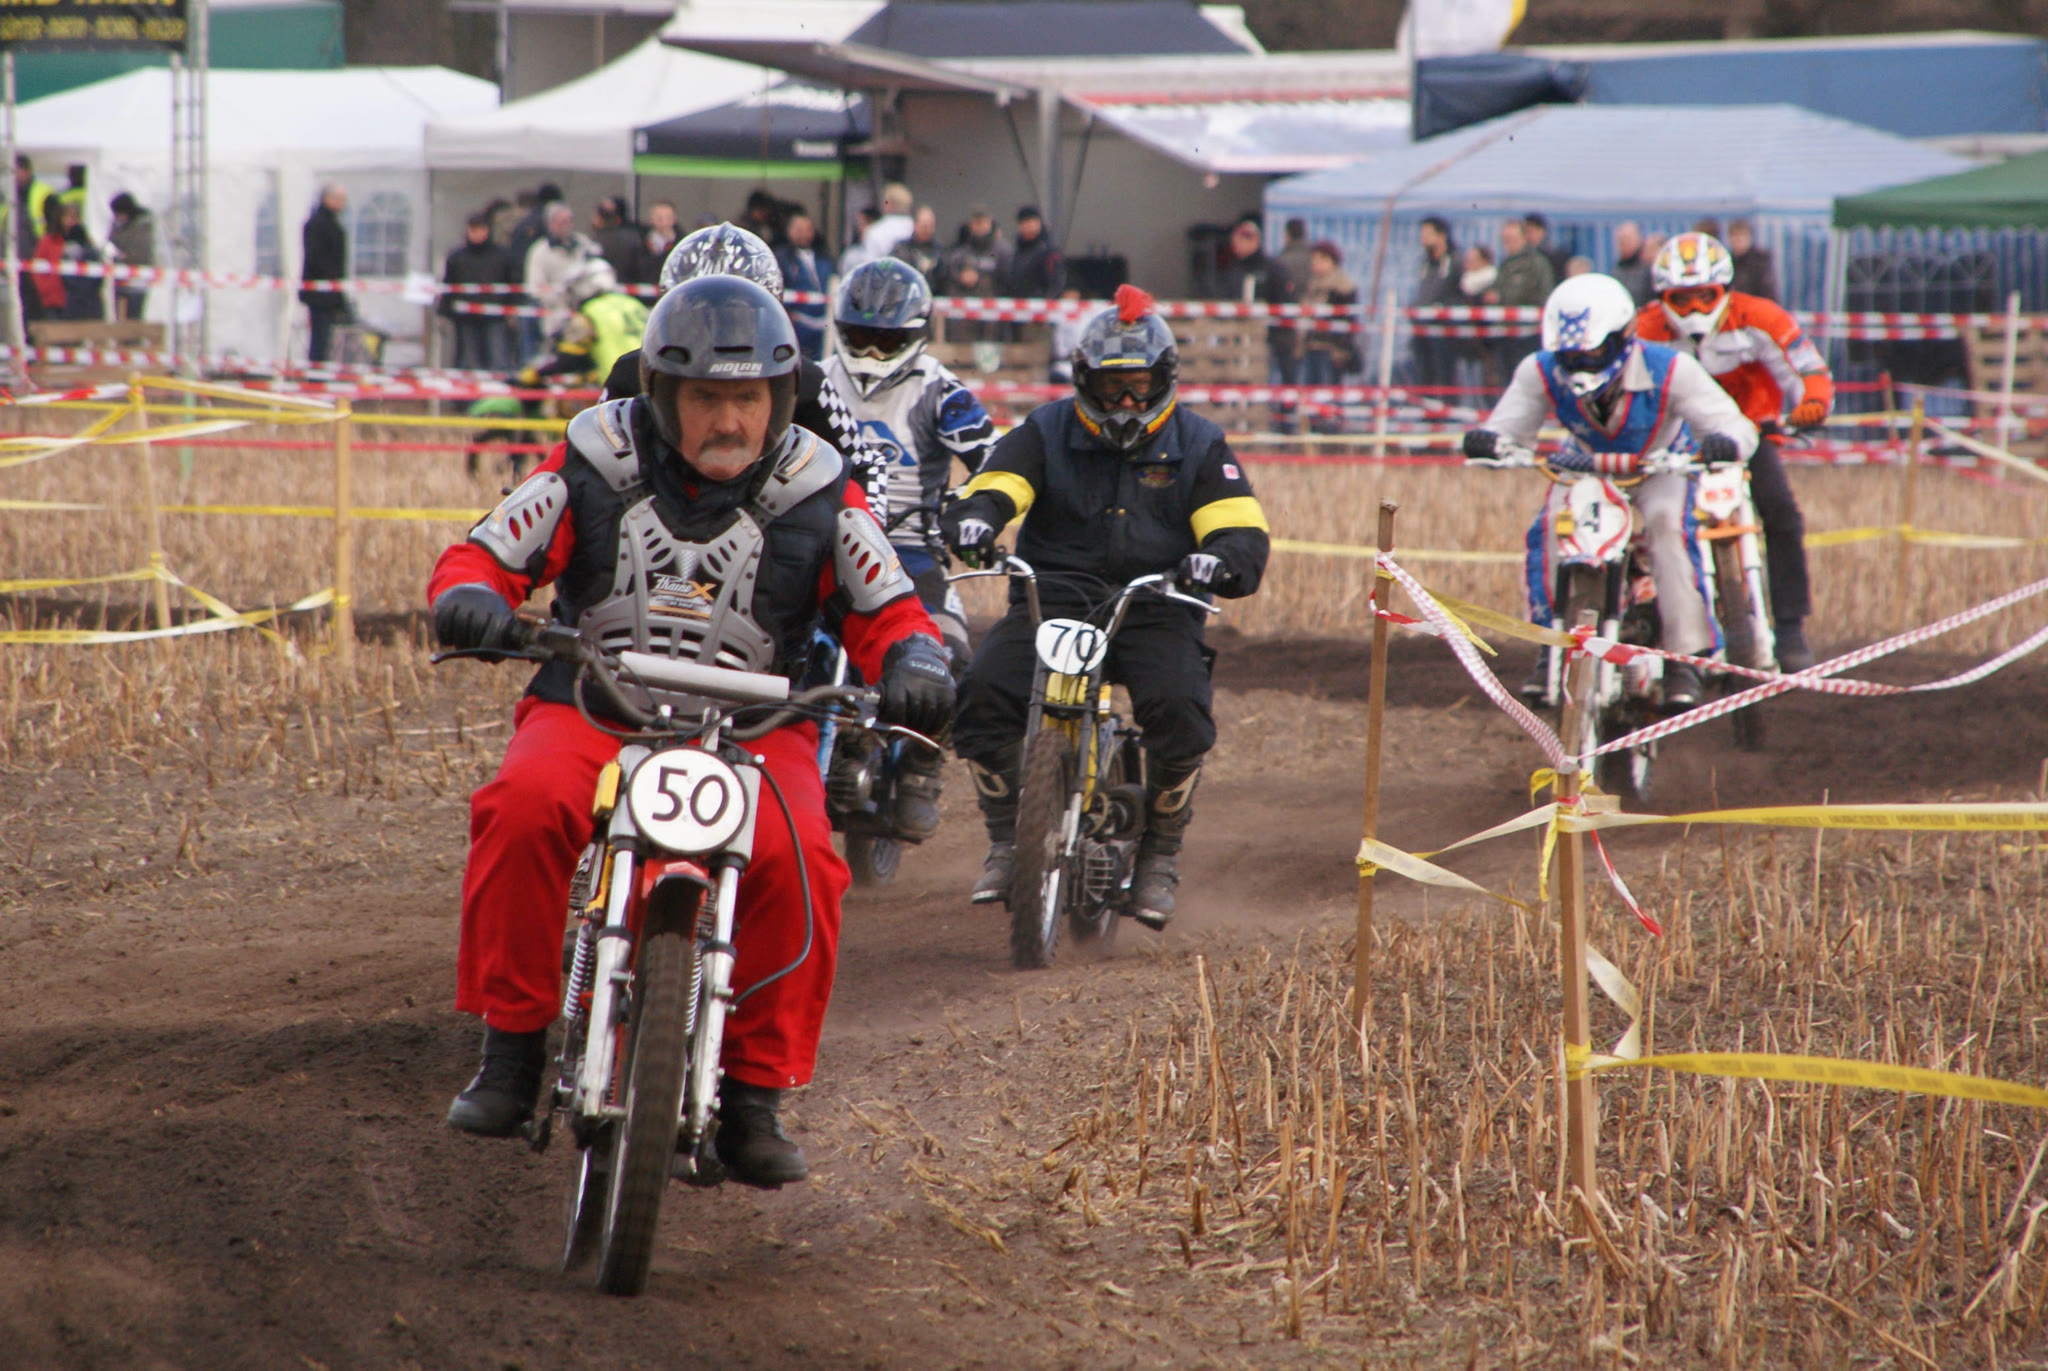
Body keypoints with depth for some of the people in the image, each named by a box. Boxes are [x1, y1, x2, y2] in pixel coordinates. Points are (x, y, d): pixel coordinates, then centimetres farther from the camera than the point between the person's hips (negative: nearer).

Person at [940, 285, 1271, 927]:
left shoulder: (1198, 445, 9)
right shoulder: (1046, 432, 11)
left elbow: (1242, 530, 1)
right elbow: (995, 484, -4)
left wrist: (1219, 559, -25)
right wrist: (972, 518, -30)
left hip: (1154, 606, -1)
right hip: (1051, 597, 1)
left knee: (1179, 709, -29)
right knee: (983, 693, -24)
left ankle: (1161, 855, -5)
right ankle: (1006, 843, -6)